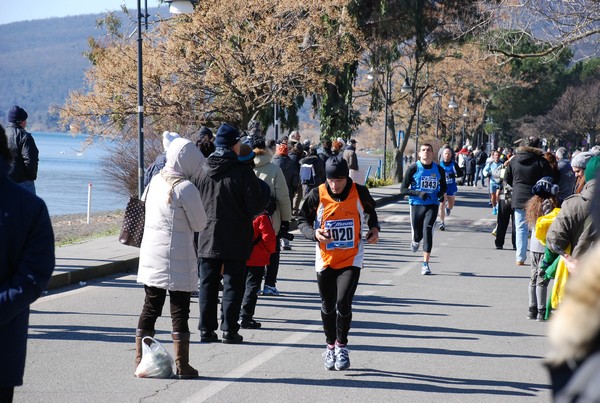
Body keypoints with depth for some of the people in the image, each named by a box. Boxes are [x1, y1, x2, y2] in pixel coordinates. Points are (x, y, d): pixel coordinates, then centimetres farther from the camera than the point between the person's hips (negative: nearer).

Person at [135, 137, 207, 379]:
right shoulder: (185, 188, -16)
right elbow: (200, 224, -8)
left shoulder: (156, 181, 5)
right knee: (180, 312, 1)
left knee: (150, 308, 13)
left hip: (150, 255, 6)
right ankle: (182, 365, 3)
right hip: (177, 259, -6)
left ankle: (140, 360, 15)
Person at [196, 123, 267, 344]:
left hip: (208, 237, 4)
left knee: (207, 284, 11)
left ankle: (206, 329, 12)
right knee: (233, 284, 4)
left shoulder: (203, 169, -1)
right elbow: (257, 205, -13)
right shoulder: (242, 171, -13)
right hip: (236, 239, -3)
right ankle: (229, 330, 2)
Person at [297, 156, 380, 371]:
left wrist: (374, 228, -2)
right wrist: (314, 233, -20)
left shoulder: (359, 193, -7)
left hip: (351, 259, -1)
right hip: (325, 259, 1)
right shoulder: (317, 195, -10)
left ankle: (341, 345, 5)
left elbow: (370, 210, 15)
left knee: (343, 302, -16)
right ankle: (330, 346, 34)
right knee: (328, 307, 12)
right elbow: (302, 220, -1)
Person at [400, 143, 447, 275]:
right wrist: (418, 193, -19)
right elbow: (403, 189, -4)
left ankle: (426, 264, -10)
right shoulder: (414, 168, -4)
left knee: (427, 231, -15)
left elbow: (443, 186, 20)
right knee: (417, 233, 5)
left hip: (432, 205, 0)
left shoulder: (439, 170, 3)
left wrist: (441, 194, -4)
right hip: (416, 205, 0)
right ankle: (416, 241, 47)